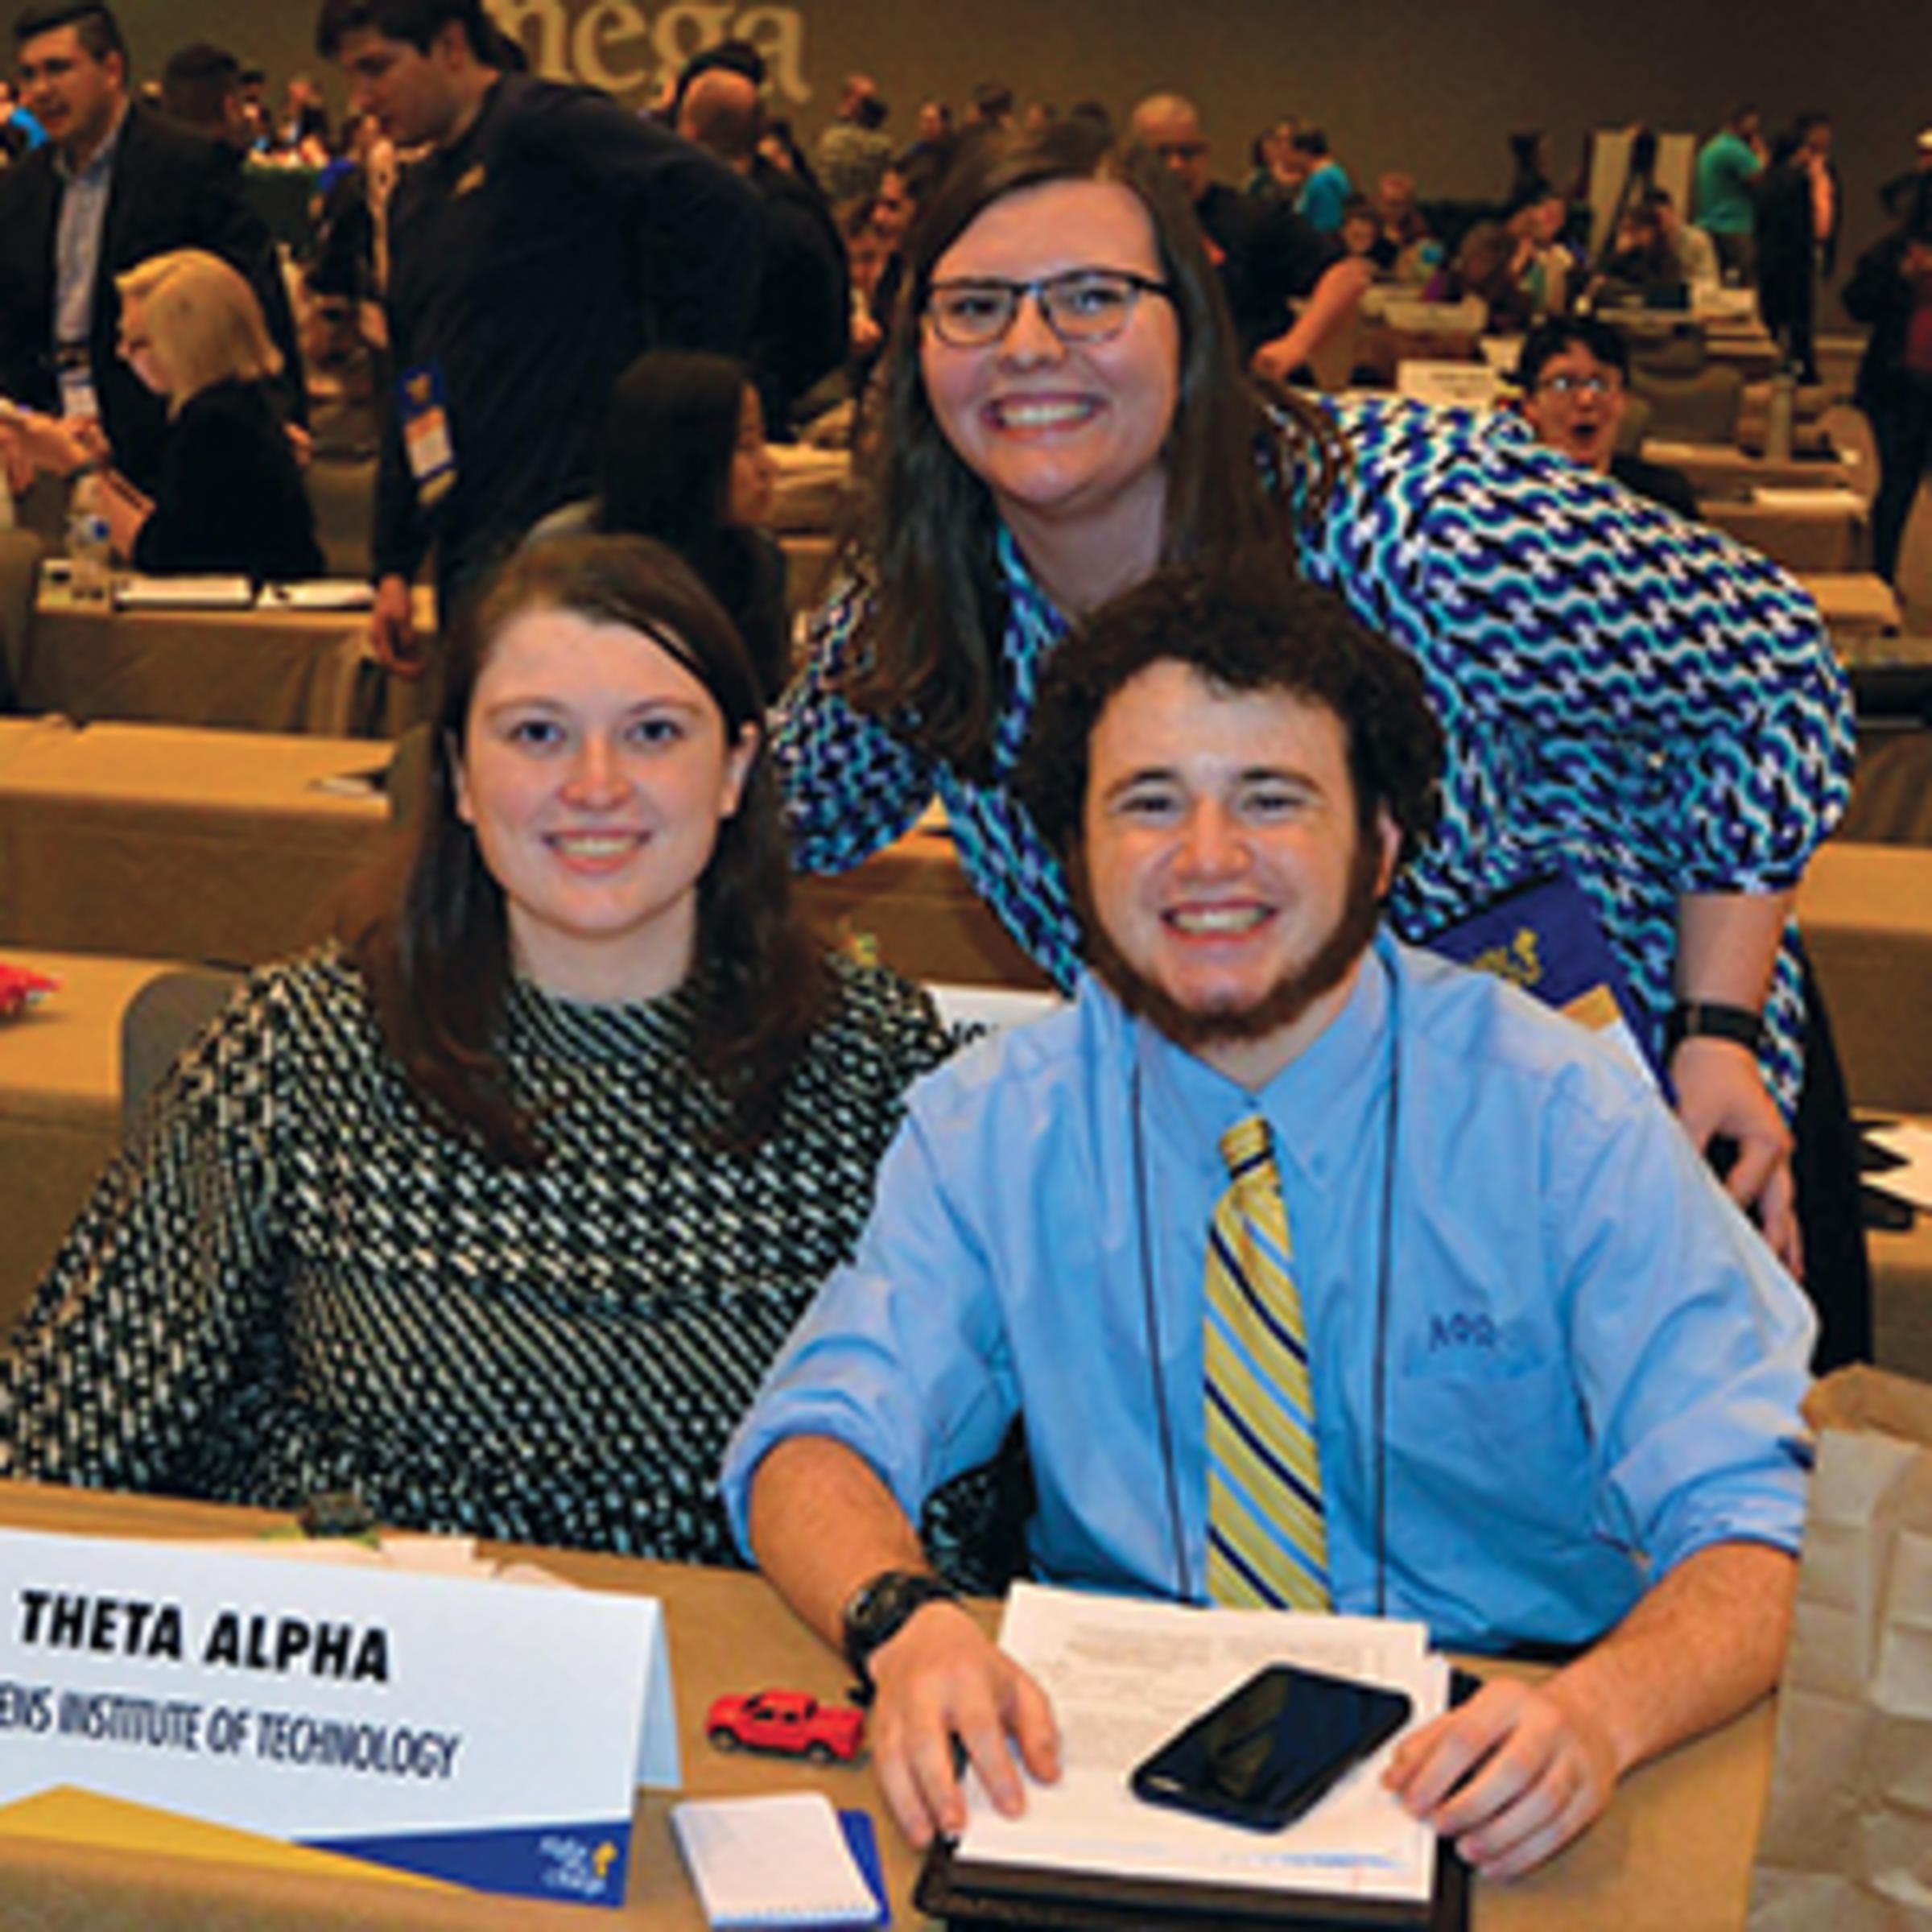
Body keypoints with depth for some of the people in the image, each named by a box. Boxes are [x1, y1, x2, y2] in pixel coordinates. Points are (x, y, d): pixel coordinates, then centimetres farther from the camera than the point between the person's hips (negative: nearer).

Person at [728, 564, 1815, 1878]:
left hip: (1484, 1782, 1)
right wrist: (908, 1623, -29)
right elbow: (815, 1443, -5)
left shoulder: (1567, 1121, -7)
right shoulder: (996, 1126, 1)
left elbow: (1759, 1522, -12)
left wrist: (1597, 1714, -35)